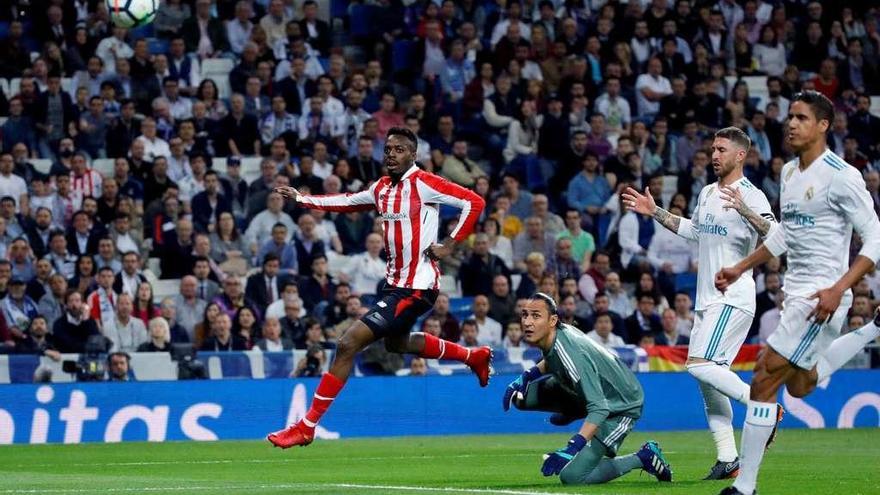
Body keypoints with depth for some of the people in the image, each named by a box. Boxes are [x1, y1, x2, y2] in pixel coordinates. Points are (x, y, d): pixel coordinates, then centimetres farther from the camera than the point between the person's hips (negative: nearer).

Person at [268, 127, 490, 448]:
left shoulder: (423, 183, -15)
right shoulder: (382, 188, 8)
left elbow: (474, 203, -17)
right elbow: (346, 203, 22)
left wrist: (449, 245, -17)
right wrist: (300, 198, 15)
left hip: (416, 286, -10)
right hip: (395, 281, 10)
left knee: (349, 343, -14)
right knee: (397, 344, 34)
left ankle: (307, 427, -9)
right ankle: (473, 356, 51)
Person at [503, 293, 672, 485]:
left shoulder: (572, 354, -35)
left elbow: (599, 409, -39)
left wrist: (571, 449, -48)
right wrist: (527, 376, 0)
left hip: (621, 407, -8)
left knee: (571, 477, -19)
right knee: (521, 395, -1)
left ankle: (642, 458, -3)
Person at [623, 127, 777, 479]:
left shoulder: (751, 196, -12)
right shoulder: (708, 193, 15)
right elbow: (693, 230, 33)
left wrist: (744, 211, -41)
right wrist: (655, 212, 30)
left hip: (733, 299, -9)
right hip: (707, 300, 9)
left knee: (700, 365, -21)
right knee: (707, 379, 7)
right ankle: (728, 460, 10)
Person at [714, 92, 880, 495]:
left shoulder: (841, 176, -15)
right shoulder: (790, 172, 11)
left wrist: (838, 290, -25)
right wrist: (740, 268, 24)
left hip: (822, 295, -9)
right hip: (797, 291, 9)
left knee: (764, 380, -10)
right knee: (800, 384, 22)